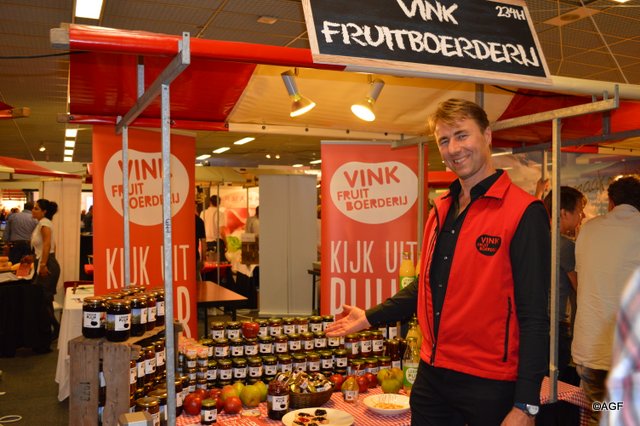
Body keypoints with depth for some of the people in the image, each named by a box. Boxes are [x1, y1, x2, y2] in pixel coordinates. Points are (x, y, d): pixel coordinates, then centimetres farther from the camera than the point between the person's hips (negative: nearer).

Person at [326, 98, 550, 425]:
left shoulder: (524, 212, -13)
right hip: (431, 374, 6)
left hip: (489, 385, -6)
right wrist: (371, 317, 14)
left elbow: (534, 315, -15)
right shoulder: (441, 210, 8)